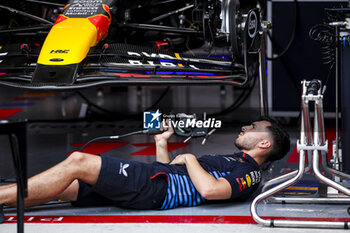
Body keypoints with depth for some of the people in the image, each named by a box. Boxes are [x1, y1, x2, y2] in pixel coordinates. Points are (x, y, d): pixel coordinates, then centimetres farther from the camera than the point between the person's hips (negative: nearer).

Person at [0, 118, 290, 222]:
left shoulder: (249, 174, -1)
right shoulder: (232, 163, 30)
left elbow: (208, 189, -23)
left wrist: (189, 158, -7)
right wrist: (162, 145, 24)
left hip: (152, 188, -9)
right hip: (150, 176, 9)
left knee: (78, 162, -19)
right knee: (60, 188, -3)